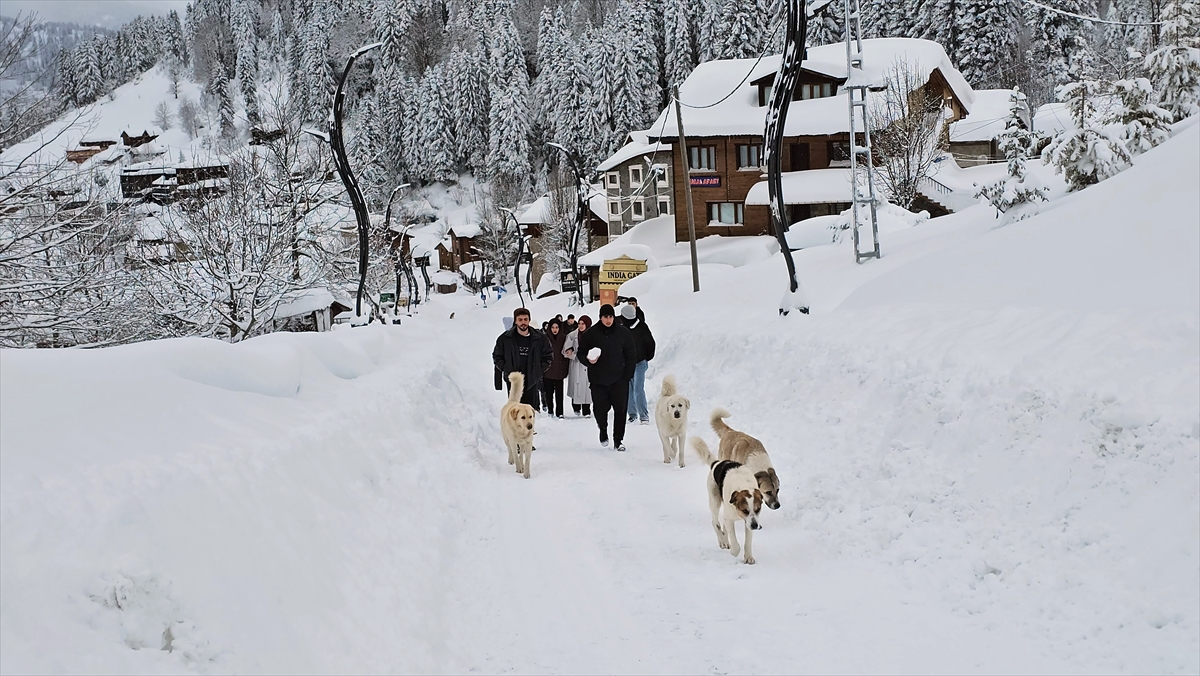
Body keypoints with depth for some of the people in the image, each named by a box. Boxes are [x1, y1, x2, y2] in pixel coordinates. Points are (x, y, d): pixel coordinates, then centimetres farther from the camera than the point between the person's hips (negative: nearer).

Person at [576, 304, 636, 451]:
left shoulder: (623, 333, 1)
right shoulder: (591, 333, 0)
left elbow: (630, 356, 7)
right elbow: (580, 353, 8)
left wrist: (628, 375, -1)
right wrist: (589, 360, -14)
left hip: (619, 379, 0)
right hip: (598, 380, 0)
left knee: (620, 409, -3)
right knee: (600, 408, 4)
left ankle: (618, 440, 7)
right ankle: (603, 430, 34)